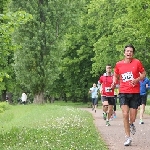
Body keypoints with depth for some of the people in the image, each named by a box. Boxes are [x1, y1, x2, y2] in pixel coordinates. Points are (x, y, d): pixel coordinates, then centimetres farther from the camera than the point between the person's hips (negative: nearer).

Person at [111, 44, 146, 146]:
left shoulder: (137, 62, -2)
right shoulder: (119, 64, 3)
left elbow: (143, 74, 6)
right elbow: (116, 75, 18)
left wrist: (137, 79, -12)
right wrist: (114, 82, -2)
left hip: (135, 93, 0)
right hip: (123, 93, 1)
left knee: (132, 118, 2)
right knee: (125, 114, -13)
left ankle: (131, 124, 40)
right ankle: (128, 138, -4)